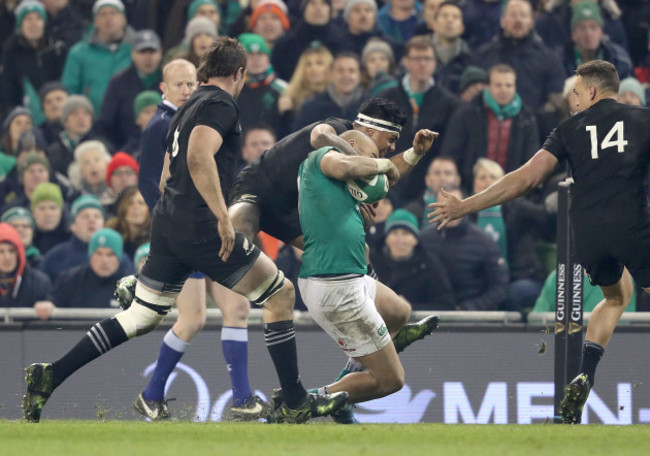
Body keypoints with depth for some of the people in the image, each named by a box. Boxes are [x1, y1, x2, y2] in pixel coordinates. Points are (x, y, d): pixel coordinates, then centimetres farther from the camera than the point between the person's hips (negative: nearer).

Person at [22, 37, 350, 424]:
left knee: (142, 318, 12)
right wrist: (223, 216, -28)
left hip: (167, 225, 9)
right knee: (281, 293, 2)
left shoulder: (189, 107, 20)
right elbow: (199, 157, -26)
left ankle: (50, 377, 5)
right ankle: (294, 404, 3)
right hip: (201, 229, -9)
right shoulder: (221, 104, -9)